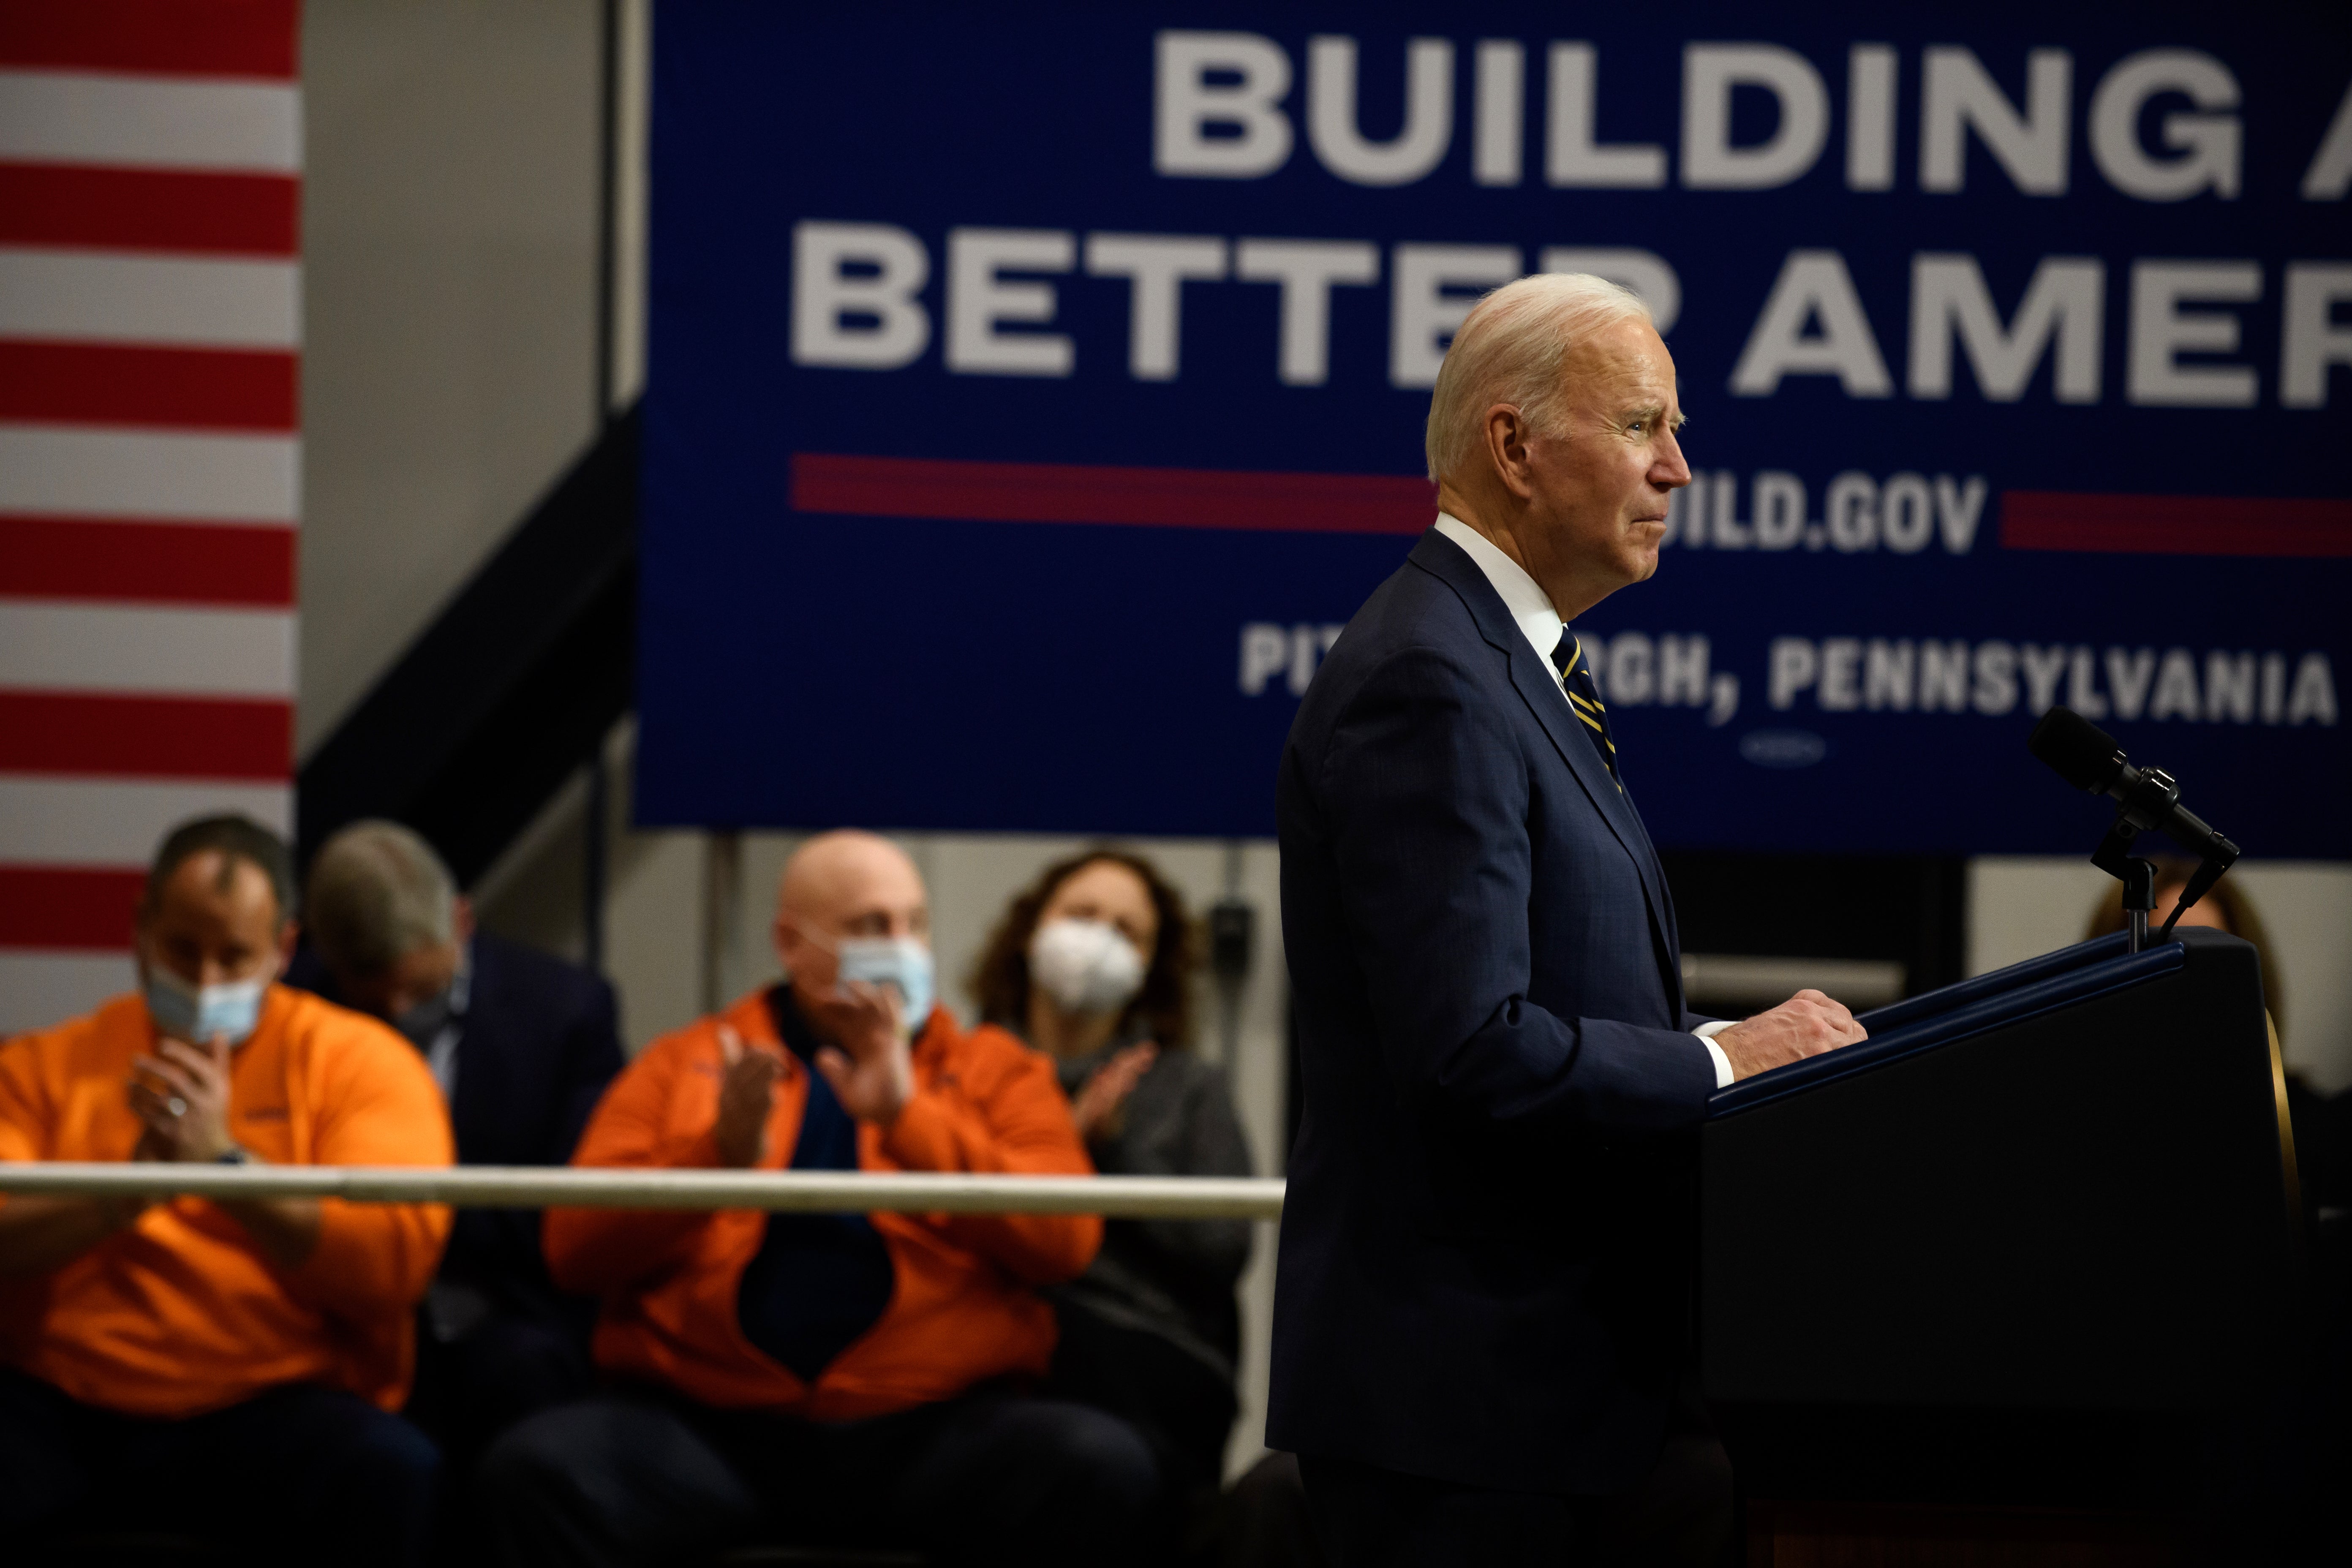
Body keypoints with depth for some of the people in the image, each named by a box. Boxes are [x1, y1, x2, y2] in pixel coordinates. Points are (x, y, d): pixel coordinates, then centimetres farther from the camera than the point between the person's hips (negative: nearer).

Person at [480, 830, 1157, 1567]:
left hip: (929, 1432, 0)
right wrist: (716, 1154, -13)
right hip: (707, 1425, 0)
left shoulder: (993, 1071, 13)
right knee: (536, 1468, -30)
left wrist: (910, 1118, -13)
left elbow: (1066, 1240, -3)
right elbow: (575, 1251, 3)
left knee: (1105, 1467, -29)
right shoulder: (682, 1064, 14)